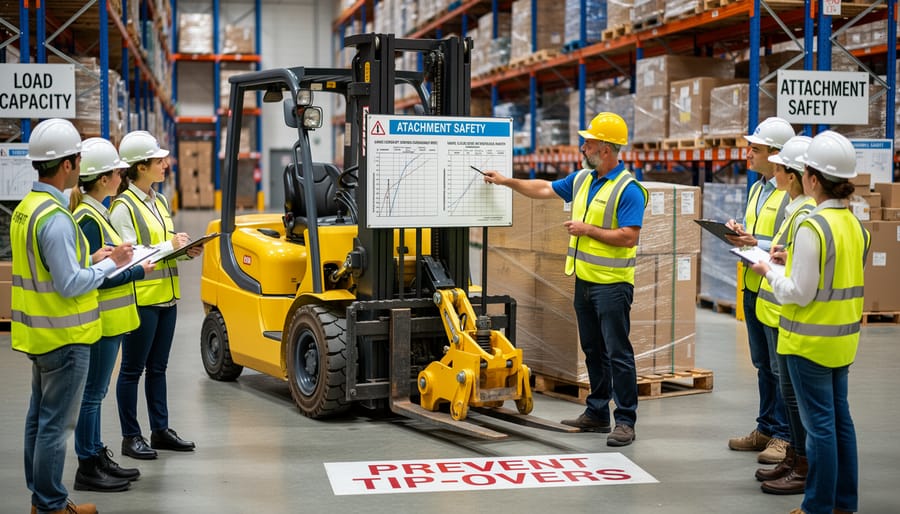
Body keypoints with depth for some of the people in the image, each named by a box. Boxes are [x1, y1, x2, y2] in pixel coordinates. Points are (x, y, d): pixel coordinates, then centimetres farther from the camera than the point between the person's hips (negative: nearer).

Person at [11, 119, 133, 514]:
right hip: (64, 337, -10)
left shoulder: (25, 209, 8)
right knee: (56, 422, 0)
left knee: (39, 415, 17)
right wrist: (110, 263, -12)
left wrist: (91, 259, 10)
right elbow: (71, 285, -24)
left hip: (40, 334, 10)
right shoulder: (55, 218, -23)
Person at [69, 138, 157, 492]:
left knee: (95, 392, 17)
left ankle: (97, 456, 27)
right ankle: (88, 469, 7)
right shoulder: (87, 219, -18)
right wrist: (138, 271, -14)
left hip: (108, 319, 10)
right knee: (91, 393, -1)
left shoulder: (95, 213, 12)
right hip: (99, 321, -10)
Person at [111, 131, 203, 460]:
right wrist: (169, 246, -19)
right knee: (133, 368, 2)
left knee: (158, 367, 15)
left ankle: (160, 430, 23)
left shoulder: (160, 202, 13)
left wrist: (187, 250, 0)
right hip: (140, 299, -8)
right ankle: (130, 437, 10)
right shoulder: (123, 207, -12)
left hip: (166, 296, 8)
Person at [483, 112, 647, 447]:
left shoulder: (628, 189, -15)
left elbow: (629, 236, -21)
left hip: (612, 284, -9)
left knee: (617, 353, -5)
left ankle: (626, 420, 1)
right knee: (593, 351, 14)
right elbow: (545, 189, 23)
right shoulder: (582, 180, 11)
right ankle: (597, 413, 24)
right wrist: (506, 181, 23)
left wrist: (587, 230, -15)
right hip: (584, 281, 9)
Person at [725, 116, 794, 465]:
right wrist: (739, 234, 3)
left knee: (782, 367, -1)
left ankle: (784, 436, 8)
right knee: (763, 365, 16)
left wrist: (757, 244, -23)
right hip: (754, 289, 9)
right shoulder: (757, 189, 14)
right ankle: (766, 429, 25)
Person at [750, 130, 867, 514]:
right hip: (843, 339, 8)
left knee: (820, 423, 0)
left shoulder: (812, 227, -20)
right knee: (839, 418, 15)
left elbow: (799, 294, -19)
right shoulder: (855, 225, 5)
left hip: (811, 340, -8)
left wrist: (769, 272, -4)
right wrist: (792, 261, 13)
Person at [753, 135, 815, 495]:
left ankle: (805, 470, 8)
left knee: (793, 391, -2)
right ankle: (792, 459, 27)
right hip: (776, 313, 10)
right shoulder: (794, 209, 11)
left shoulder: (805, 215, -19)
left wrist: (783, 260, -31)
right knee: (787, 388, 16)